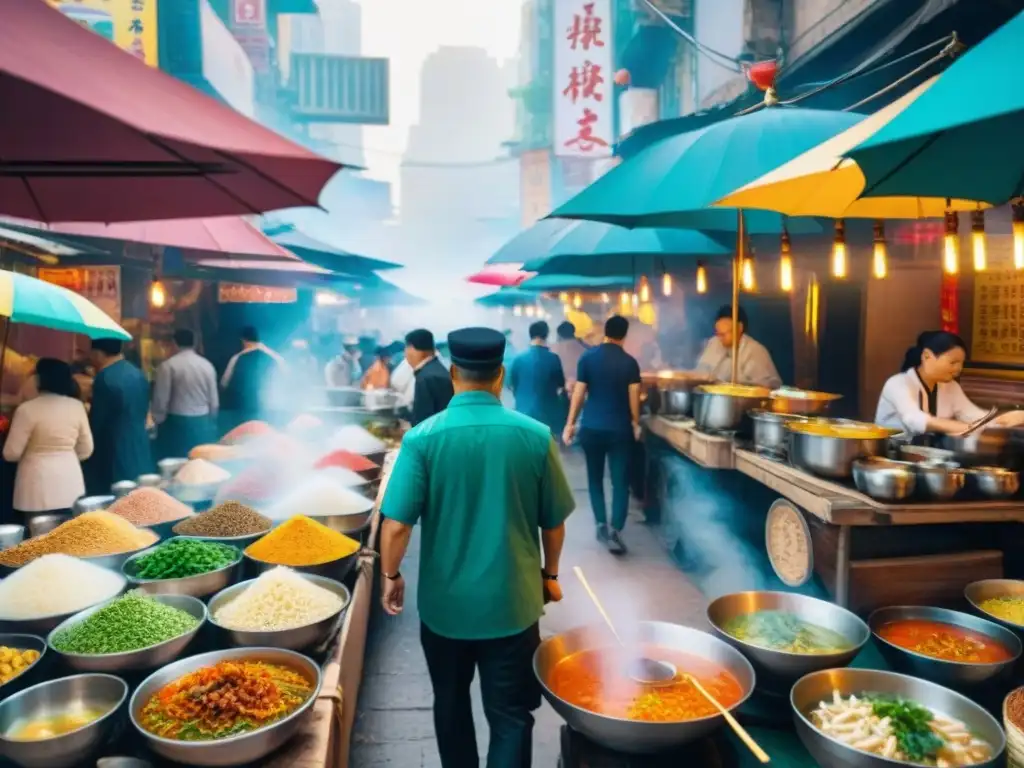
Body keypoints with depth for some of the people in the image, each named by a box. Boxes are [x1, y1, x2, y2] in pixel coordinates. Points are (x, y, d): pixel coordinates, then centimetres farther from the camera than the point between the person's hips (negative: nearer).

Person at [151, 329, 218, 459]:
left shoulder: (168, 365, -8)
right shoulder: (207, 365, 4)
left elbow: (161, 399, -7)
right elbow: (214, 400, 8)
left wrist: (158, 421, 8)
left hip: (177, 423, -4)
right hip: (203, 423, 4)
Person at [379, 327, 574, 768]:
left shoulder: (423, 438, -14)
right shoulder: (535, 436, -10)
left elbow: (396, 523, -14)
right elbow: (554, 522, 0)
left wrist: (390, 575, 4)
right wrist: (549, 574, 16)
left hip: (445, 602, 1)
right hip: (513, 602, 0)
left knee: (451, 705, 24)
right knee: (511, 715, 12)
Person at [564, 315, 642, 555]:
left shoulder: (588, 357, -2)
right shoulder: (630, 362, -3)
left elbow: (579, 393, -2)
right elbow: (633, 398, -3)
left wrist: (570, 423, 6)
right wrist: (636, 424, 12)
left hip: (591, 427, 1)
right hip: (620, 429, -1)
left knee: (595, 478, 16)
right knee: (621, 482, 3)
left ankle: (601, 526, 17)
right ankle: (615, 531, -8)